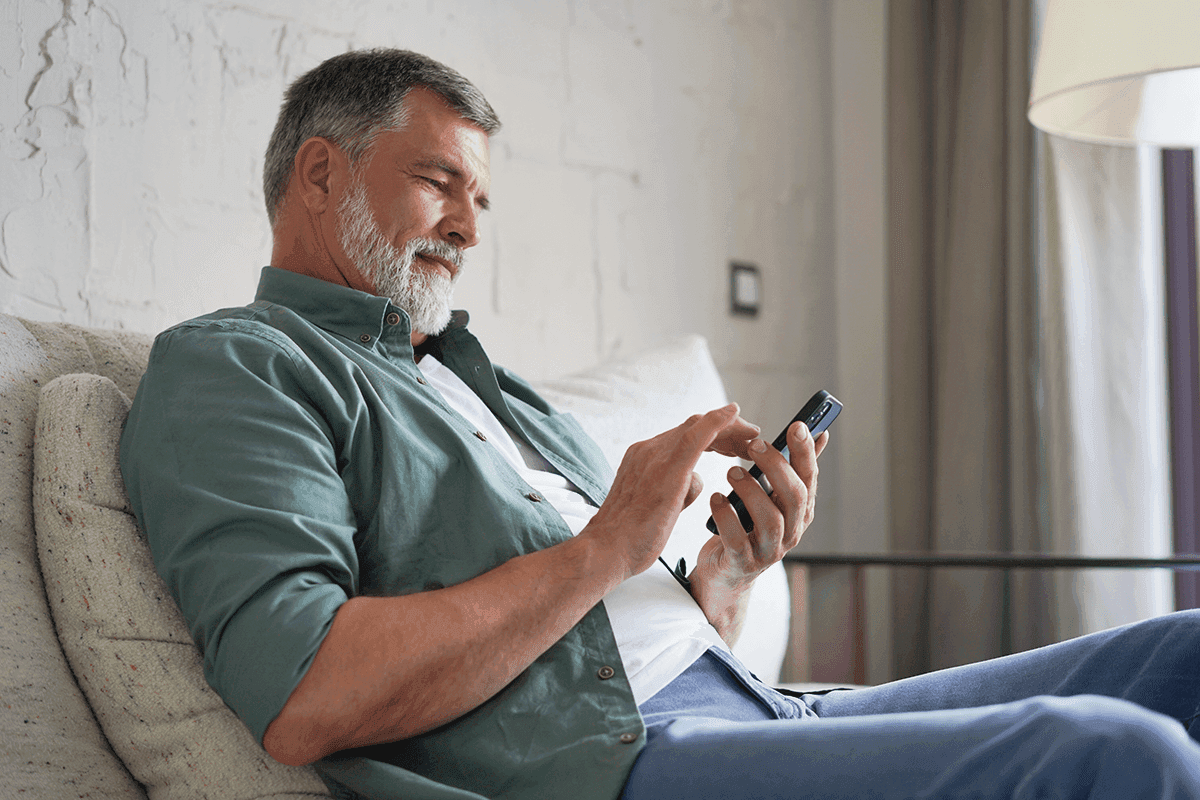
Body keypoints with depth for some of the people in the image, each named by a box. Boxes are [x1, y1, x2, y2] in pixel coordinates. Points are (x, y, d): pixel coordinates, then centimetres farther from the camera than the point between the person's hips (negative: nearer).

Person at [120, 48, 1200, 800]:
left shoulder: (488, 383, 29)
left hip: (751, 710, 9)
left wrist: (734, 567, 3)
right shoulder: (223, 368, 3)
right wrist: (605, 547, -10)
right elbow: (306, 704, -16)